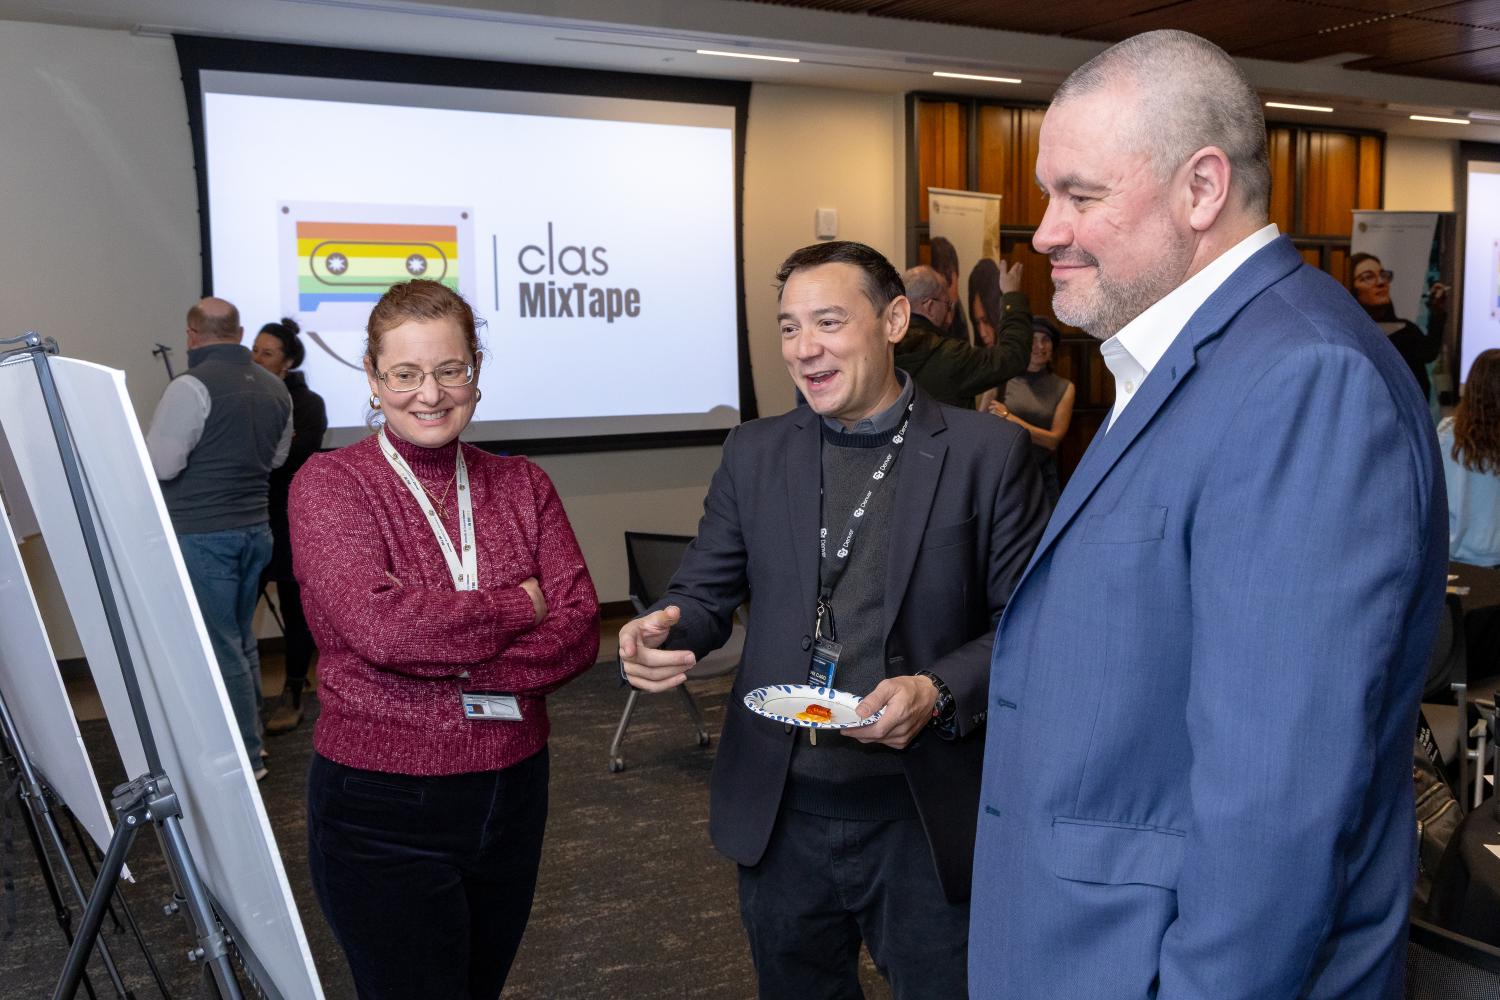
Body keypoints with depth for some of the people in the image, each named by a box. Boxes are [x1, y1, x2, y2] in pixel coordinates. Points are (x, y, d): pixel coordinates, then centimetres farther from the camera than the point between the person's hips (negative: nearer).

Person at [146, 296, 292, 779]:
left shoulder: (192, 386, -15)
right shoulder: (275, 387, 7)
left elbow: (160, 464, -16)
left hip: (202, 534, -7)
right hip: (254, 527, 7)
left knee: (218, 645, 0)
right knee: (241, 638, 18)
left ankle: (245, 757, 5)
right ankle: (248, 736, 27)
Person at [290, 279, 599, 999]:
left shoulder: (521, 486, 4)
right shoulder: (329, 484, -8)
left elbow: (578, 634, -6)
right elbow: (379, 625, -23)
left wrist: (448, 668, -19)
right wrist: (520, 605, -12)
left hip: (512, 796, 5)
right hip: (381, 810, -4)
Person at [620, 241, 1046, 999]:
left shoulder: (987, 452, -6)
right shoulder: (754, 452, 4)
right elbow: (705, 592, 6)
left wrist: (939, 693, -21)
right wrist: (659, 632, -16)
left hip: (925, 820, -3)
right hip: (780, 814, 3)